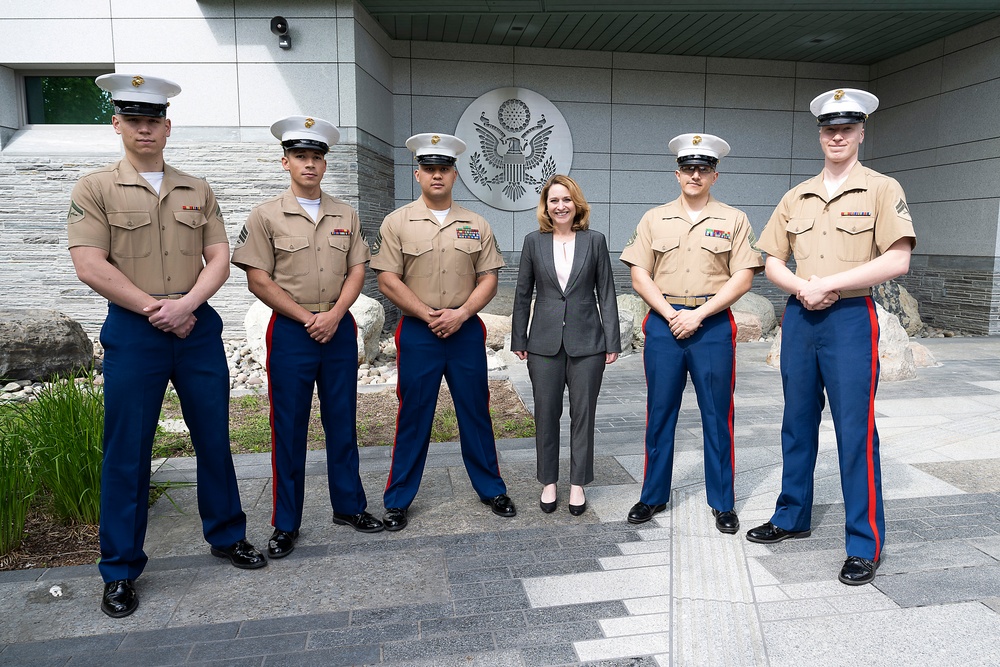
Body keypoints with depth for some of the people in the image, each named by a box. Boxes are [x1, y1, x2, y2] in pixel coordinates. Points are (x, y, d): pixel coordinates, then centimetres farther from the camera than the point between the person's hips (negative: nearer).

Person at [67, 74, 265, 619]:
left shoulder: (197, 192, 10)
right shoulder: (95, 189, 1)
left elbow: (219, 259, 3)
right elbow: (91, 267, -9)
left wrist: (185, 304, -13)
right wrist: (157, 312, -12)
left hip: (199, 327, 3)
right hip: (132, 332, -3)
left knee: (214, 438, 10)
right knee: (127, 451, 5)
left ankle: (227, 535, 28)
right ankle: (121, 569, 20)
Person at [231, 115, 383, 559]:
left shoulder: (346, 215, 9)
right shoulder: (267, 216, -2)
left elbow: (357, 270, 6)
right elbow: (257, 280, -6)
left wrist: (334, 315, -9)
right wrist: (307, 318, -11)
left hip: (339, 329, 3)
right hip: (290, 332, -3)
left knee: (342, 423, 11)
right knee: (288, 430, 4)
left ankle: (349, 506, 26)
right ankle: (286, 525, 16)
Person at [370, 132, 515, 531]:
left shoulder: (476, 225, 7)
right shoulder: (397, 223, 0)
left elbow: (488, 279, 4)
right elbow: (388, 280, -5)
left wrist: (460, 313, -11)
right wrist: (429, 315, -11)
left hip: (466, 330, 2)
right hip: (417, 333, -2)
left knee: (475, 412, 10)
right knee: (413, 417, 5)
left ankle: (491, 489, 26)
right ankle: (397, 500, 19)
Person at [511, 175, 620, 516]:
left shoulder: (595, 241, 2)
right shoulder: (534, 241, 4)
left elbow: (606, 293, 2)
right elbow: (523, 293, 7)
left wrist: (612, 342, -2)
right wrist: (518, 340, 4)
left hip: (587, 343, 0)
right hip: (545, 343, 1)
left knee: (583, 414, 6)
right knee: (546, 414, 7)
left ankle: (578, 484, 20)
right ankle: (548, 482, 23)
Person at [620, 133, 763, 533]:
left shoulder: (733, 220, 5)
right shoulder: (654, 219, 9)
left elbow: (743, 278, -2)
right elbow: (639, 275, 4)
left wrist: (697, 314, -11)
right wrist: (670, 314, -9)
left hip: (713, 324, -1)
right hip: (663, 323, 2)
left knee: (717, 416, 5)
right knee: (660, 413, 8)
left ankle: (723, 503, 18)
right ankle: (653, 496, 21)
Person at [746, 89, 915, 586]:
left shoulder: (882, 190, -1)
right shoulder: (795, 197, 12)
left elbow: (897, 261, -12)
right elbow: (773, 263, 12)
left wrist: (830, 284, -16)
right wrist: (801, 287, -8)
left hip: (851, 319, -5)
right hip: (799, 317, 5)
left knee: (855, 430, -3)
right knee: (797, 423, 13)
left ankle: (865, 545, 9)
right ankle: (793, 517, 29)